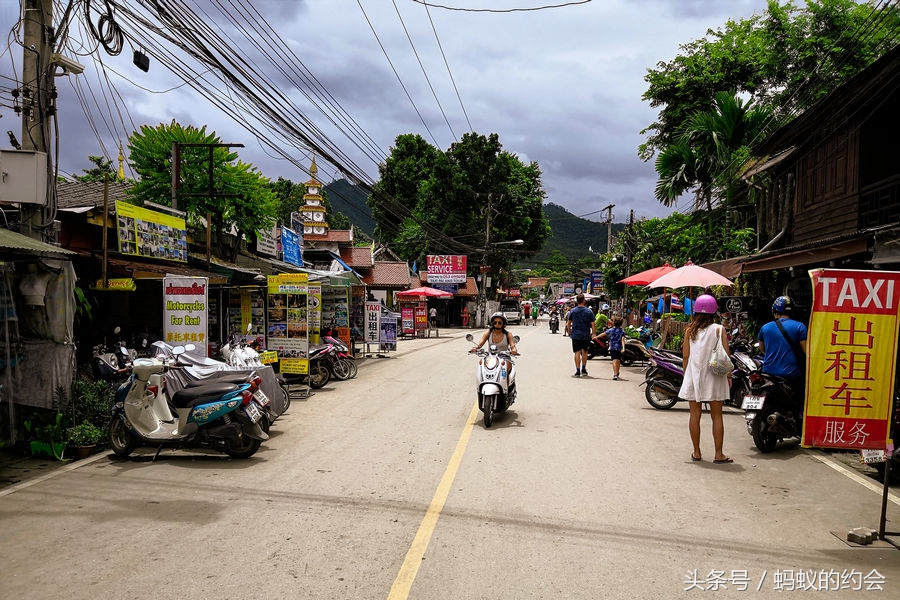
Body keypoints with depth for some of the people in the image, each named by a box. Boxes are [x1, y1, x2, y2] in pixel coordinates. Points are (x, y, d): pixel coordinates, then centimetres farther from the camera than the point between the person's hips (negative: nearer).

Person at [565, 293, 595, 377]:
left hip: (575, 335, 0)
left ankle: (578, 371, -3)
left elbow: (568, 324, 5)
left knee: (577, 352, 1)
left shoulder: (572, 311, -1)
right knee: (584, 351, 17)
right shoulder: (589, 311, -4)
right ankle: (583, 369, 24)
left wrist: (569, 332, 18)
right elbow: (592, 324, -4)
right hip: (586, 335, 0)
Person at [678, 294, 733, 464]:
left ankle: (696, 452, 14)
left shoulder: (690, 330, 0)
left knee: (695, 414, 7)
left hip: (693, 377, 2)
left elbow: (686, 356, 1)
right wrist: (728, 375, 4)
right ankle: (719, 454, 10)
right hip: (714, 378, -2)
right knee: (716, 416, 6)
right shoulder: (719, 329, -5)